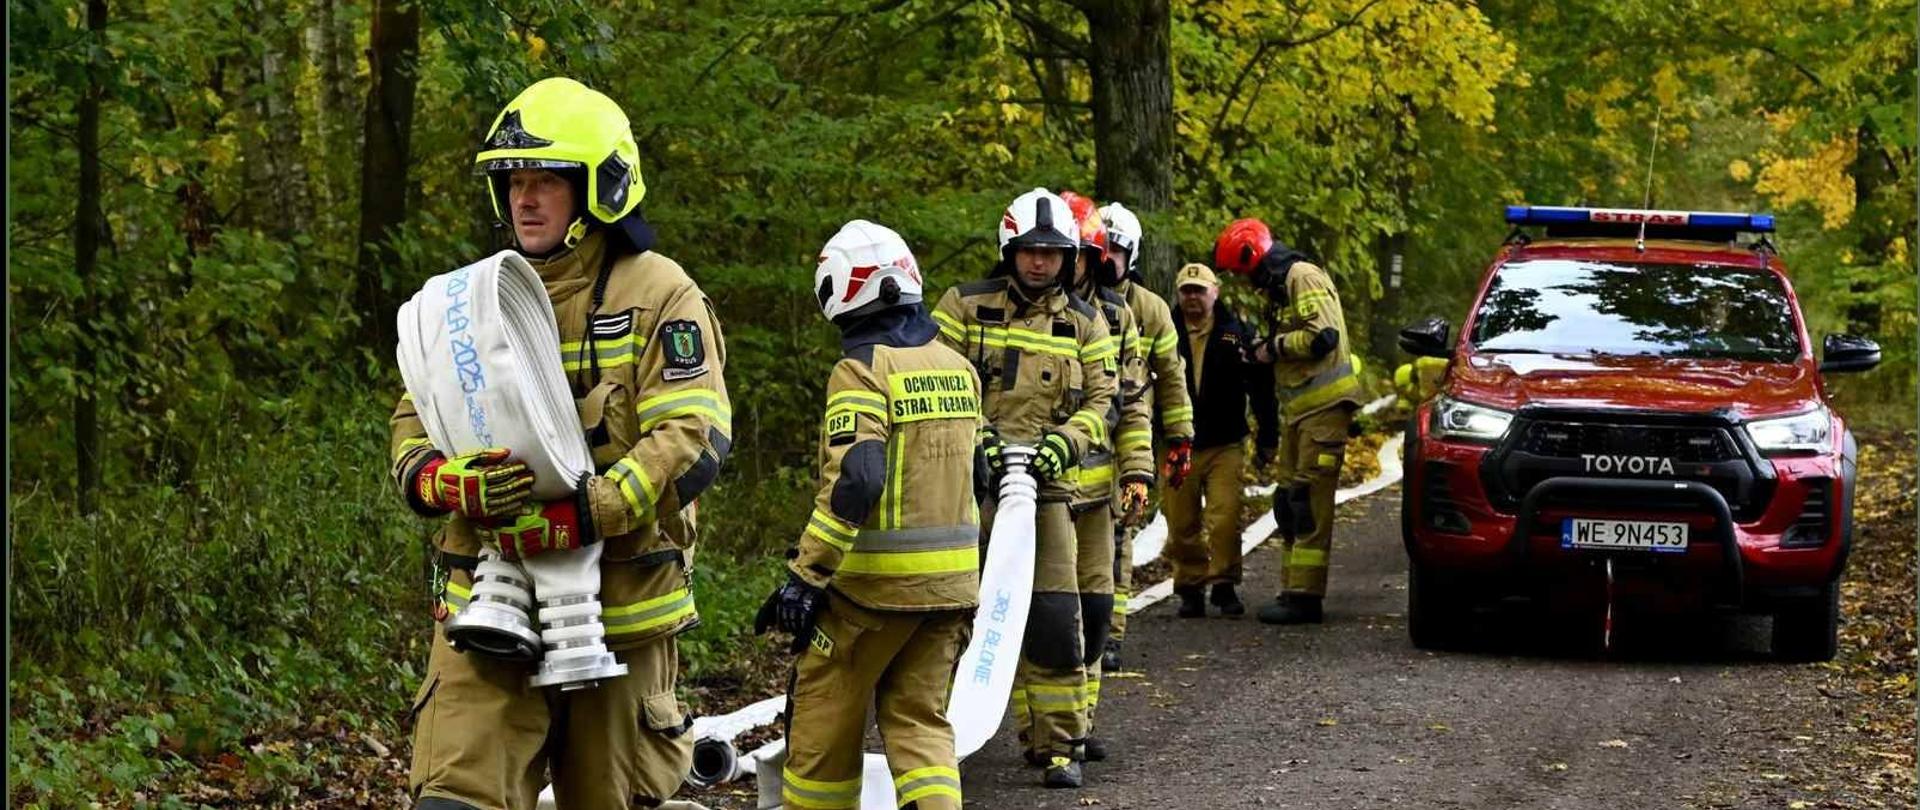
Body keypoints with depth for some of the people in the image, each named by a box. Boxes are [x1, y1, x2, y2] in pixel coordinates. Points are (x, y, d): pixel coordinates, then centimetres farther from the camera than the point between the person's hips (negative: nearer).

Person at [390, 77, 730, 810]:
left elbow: (694, 439, -15)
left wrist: (585, 514, -26)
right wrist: (450, 485, -14)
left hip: (618, 606, -3)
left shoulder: (657, 295, -3)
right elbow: (413, 425, 10)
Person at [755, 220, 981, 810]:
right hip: (952, 579, 7)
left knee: (825, 718, 8)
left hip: (875, 583, -7)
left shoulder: (863, 369, -13)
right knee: (920, 718, 12)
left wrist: (805, 575, -21)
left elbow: (853, 481, -23)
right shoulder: (957, 368, 10)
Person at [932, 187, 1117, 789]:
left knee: (1054, 618, -5)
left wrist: (1060, 445, -11)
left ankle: (1060, 745, 5)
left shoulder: (1085, 323, 9)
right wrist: (973, 435, -15)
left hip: (1043, 485, 1)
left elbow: (1100, 402, 7)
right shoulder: (965, 306, 2)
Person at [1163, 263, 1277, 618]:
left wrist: (1267, 437, 5)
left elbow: (1261, 386, 8)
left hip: (1225, 445, -1)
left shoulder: (1236, 333, 2)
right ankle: (1190, 588, 17)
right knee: (1182, 525, 4)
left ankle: (1224, 586, 2)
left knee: (1225, 519, -10)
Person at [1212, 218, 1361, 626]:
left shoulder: (1304, 277, -11)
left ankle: (1304, 597, -12)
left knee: (1309, 500, -11)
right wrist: (1263, 350, 9)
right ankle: (1293, 589, 16)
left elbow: (1323, 336, -21)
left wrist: (1275, 347, -11)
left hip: (1324, 406, -10)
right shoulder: (1281, 286, 20)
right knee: (1288, 500, 11)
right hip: (1299, 407, 10)